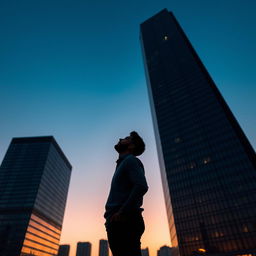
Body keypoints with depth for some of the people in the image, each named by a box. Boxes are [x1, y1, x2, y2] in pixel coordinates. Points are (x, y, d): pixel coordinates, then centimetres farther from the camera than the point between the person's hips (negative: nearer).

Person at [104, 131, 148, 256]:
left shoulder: (130, 160, -2)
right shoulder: (122, 163, 26)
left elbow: (141, 186, -19)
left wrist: (122, 212, -19)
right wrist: (112, 215, 11)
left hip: (124, 222, -9)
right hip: (119, 223, 9)